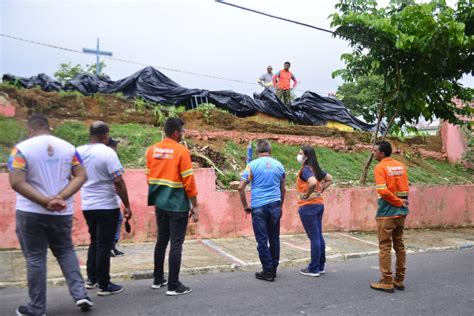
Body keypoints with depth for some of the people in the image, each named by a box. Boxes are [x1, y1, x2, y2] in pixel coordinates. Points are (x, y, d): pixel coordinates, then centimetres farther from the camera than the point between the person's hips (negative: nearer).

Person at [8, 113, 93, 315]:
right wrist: (60, 197, -12)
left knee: (35, 258, 7)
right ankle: (80, 294, 9)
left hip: (31, 213, -3)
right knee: (66, 251, 19)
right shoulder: (68, 147, 3)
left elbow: (17, 182, -16)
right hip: (62, 212, 3)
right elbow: (81, 176, -3)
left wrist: (46, 201, -18)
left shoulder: (22, 149, -7)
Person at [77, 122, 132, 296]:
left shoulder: (79, 152, 3)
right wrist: (127, 205, -13)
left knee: (94, 242, 21)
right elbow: (118, 182, -19)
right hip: (107, 206, -6)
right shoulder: (108, 152, -16)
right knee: (104, 245, 2)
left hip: (88, 206, 7)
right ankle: (104, 285, 10)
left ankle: (91, 279, 29)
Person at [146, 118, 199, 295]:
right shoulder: (181, 151, -13)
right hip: (178, 204, -6)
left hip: (160, 203, 7)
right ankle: (173, 286, 6)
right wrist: (194, 206, -7)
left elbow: (149, 177, 10)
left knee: (161, 240, 18)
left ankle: (158, 279, 28)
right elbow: (188, 181, -14)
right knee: (176, 244, 0)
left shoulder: (152, 150, 6)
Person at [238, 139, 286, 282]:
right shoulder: (278, 165, 8)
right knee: (274, 238, 12)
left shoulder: (253, 165, -3)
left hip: (258, 207, -3)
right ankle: (273, 269, 21)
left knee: (262, 240, 3)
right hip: (275, 206, 4)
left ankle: (268, 271, 7)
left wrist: (245, 206, 3)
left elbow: (241, 187, -8)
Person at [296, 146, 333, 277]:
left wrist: (307, 195, -19)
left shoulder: (305, 169, -15)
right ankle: (320, 266, 23)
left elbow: (313, 182, -33)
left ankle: (313, 269, 7)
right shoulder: (316, 168, 10)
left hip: (308, 206, -9)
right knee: (319, 236, 13)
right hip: (319, 204, 9)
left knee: (314, 238, -2)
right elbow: (330, 179, 21)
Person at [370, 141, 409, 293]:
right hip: (401, 212, 7)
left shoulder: (380, 168, -13)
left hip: (387, 213, -7)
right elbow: (405, 188, 10)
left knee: (385, 247, 1)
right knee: (399, 245, 14)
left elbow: (383, 191, -22)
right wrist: (401, 202, 6)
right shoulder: (401, 166, 9)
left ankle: (387, 283, 5)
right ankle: (399, 280, 21)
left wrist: (398, 202, -12)